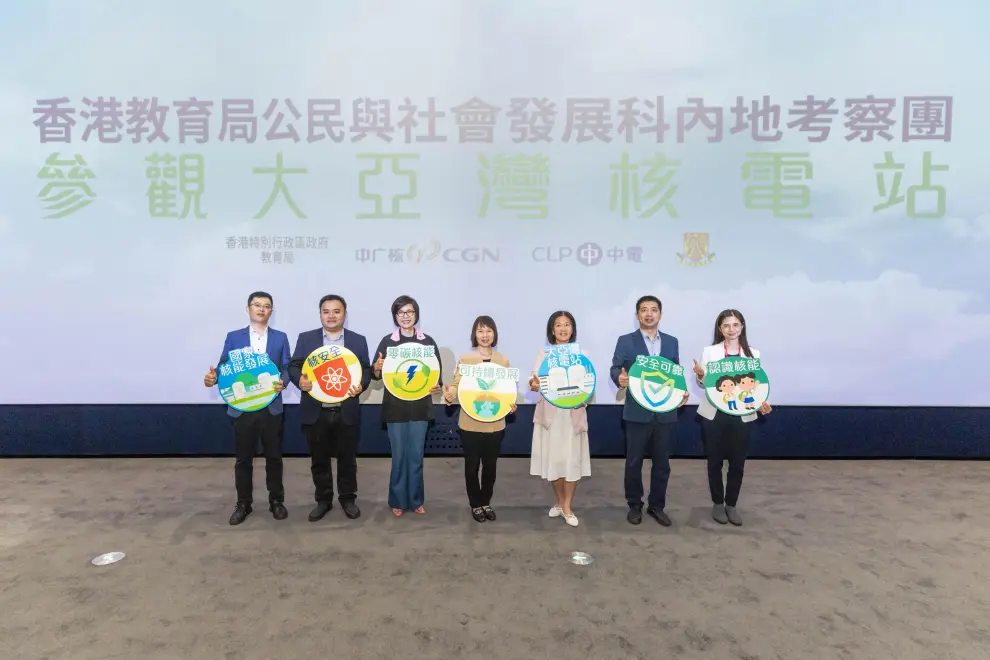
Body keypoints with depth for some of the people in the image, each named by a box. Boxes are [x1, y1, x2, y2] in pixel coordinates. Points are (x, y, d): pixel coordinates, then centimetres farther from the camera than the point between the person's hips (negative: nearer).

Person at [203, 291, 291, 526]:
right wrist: (213, 377, -19)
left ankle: (276, 501, 24)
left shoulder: (280, 338, 6)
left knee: (274, 457, 9)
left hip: (271, 407, 0)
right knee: (243, 459, 9)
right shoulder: (233, 337, 5)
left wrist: (282, 382, -20)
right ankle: (243, 504, 24)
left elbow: (287, 369, 2)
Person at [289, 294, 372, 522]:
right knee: (319, 459, 12)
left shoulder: (358, 341, 5)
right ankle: (323, 500, 28)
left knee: (347, 458, 10)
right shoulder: (305, 338, 5)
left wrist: (360, 385, -17)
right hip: (316, 412, 0)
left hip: (347, 412, 0)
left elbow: (366, 370, 4)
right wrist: (299, 379, -20)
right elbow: (294, 366, 2)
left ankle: (348, 498, 27)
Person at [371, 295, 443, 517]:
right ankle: (398, 501, 21)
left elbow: (437, 371, 4)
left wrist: (438, 386, -17)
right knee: (399, 456, 6)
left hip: (420, 407, 1)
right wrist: (377, 368, -23)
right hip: (395, 407, -1)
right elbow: (376, 375, -1)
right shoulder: (387, 341, -1)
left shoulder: (428, 341, 2)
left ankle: (415, 500, 22)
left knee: (416, 456, 9)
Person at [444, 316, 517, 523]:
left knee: (490, 466, 12)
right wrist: (450, 395, -27)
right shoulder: (465, 359, -4)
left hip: (495, 424, 2)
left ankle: (486, 502, 32)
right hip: (470, 423, -2)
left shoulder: (503, 361, 5)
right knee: (472, 466, 9)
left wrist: (511, 404, -12)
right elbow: (457, 384, -6)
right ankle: (475, 504, 27)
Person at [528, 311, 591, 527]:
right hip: (550, 412, 0)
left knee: (572, 459, 0)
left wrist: (585, 399, -17)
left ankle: (567, 507, 14)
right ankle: (560, 502, 26)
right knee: (554, 458, 6)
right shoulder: (544, 354, 5)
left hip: (574, 412, 0)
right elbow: (535, 379, -5)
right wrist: (533, 385, -28)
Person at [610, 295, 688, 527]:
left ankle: (656, 506, 27)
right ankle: (634, 505, 24)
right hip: (637, 412, -3)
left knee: (662, 462, 11)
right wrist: (619, 378, -28)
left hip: (665, 412, 3)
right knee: (634, 462, 8)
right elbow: (615, 368, -6)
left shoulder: (671, 341, 10)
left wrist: (682, 391, -6)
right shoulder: (626, 341, -1)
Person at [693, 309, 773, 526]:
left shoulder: (753, 354, 3)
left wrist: (761, 402, -16)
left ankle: (731, 504, 25)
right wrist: (700, 375, -23)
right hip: (714, 414, -1)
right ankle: (717, 504, 24)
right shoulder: (710, 351, -1)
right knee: (715, 461, 8)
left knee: (737, 463, 7)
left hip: (741, 415, 1)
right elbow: (704, 384, -1)